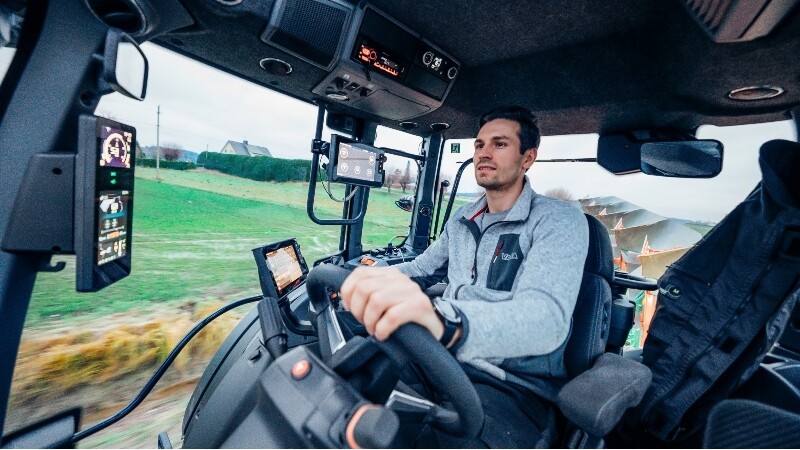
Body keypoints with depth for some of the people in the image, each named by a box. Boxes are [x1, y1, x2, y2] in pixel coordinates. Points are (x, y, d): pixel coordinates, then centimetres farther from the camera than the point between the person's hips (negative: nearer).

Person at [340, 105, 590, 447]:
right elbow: (421, 269, 18)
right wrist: (371, 279, -2)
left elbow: (546, 317, -28)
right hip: (447, 364, 6)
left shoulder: (560, 220, -11)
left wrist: (443, 321, -49)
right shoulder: (463, 218, 9)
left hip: (515, 388, -5)